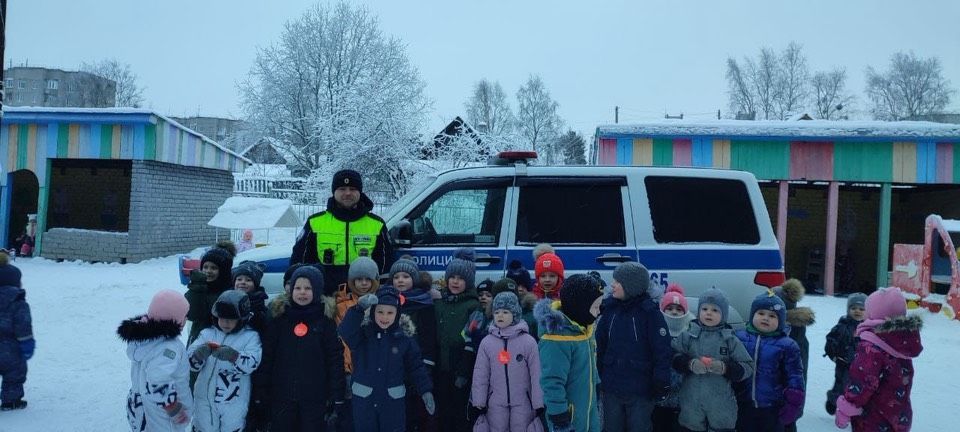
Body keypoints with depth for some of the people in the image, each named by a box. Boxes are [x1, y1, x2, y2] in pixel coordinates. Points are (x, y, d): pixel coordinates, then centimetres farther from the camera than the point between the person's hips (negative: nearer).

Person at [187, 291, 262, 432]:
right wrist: (198, 354, -30)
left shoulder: (250, 336, -6)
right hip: (205, 399, 3)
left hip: (234, 402, -2)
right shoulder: (207, 334, 2)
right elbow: (190, 362, -8)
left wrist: (234, 356, -37)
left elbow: (251, 364, -20)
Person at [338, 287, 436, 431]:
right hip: (364, 399, 0)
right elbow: (345, 332, -31)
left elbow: (415, 366, 3)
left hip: (393, 401, 0)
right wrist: (359, 308, -47)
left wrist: (426, 390, -6)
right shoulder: (363, 332, -9)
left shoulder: (405, 336, -4)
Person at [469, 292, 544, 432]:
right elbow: (480, 375, 2)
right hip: (495, 403, 2)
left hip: (522, 403, -2)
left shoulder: (528, 341, -8)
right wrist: (478, 403, 1)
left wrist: (539, 404, -6)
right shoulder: (486, 342, -2)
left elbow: (536, 375, -6)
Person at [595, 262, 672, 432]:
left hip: (640, 391, -4)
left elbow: (662, 351, -10)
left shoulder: (650, 312, -11)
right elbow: (600, 345, 6)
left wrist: (661, 381, -12)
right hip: (611, 388, 4)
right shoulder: (609, 308, 1)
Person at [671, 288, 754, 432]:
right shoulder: (688, 335, 0)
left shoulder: (730, 339, 0)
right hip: (692, 401, 0)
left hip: (722, 403, 0)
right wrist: (689, 363, -20)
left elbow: (748, 367, -1)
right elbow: (672, 356, -2)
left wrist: (725, 368, -17)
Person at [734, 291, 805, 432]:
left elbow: (794, 377, -4)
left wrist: (793, 403, -7)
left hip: (773, 408, -2)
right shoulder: (740, 338, 1)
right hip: (744, 406, 2)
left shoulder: (786, 345, -7)